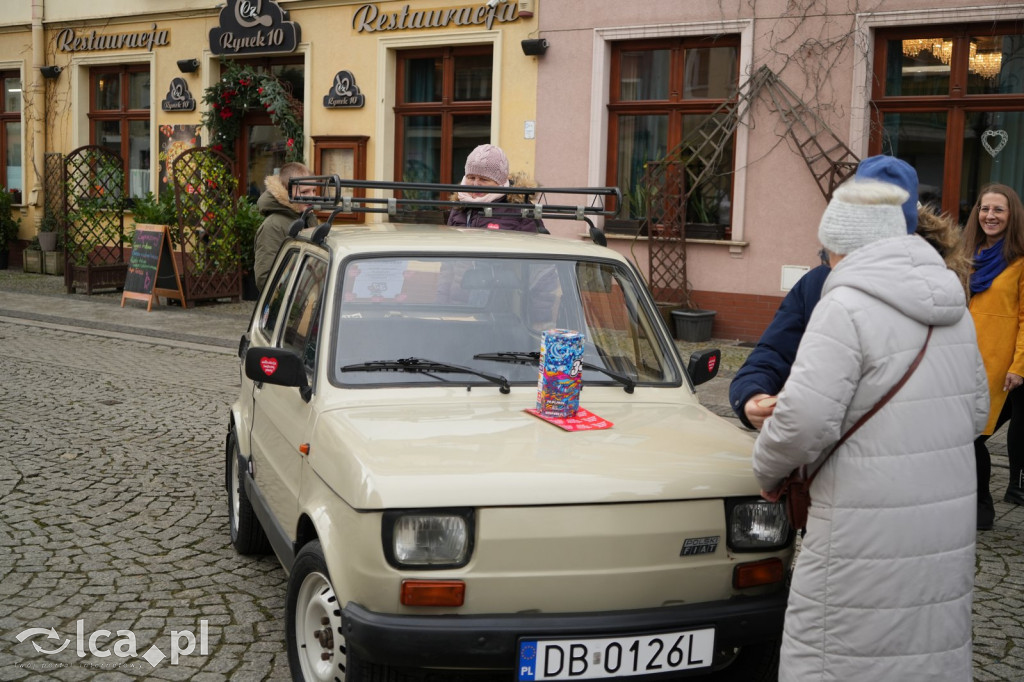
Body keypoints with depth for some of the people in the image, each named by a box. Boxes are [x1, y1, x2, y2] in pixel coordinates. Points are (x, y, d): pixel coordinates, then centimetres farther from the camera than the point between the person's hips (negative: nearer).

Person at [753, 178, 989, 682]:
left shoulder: (848, 306, -15)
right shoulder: (953, 305, 11)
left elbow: (804, 419, -19)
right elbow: (976, 410, 18)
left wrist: (767, 470, -2)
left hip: (870, 534, -8)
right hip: (949, 526, 8)